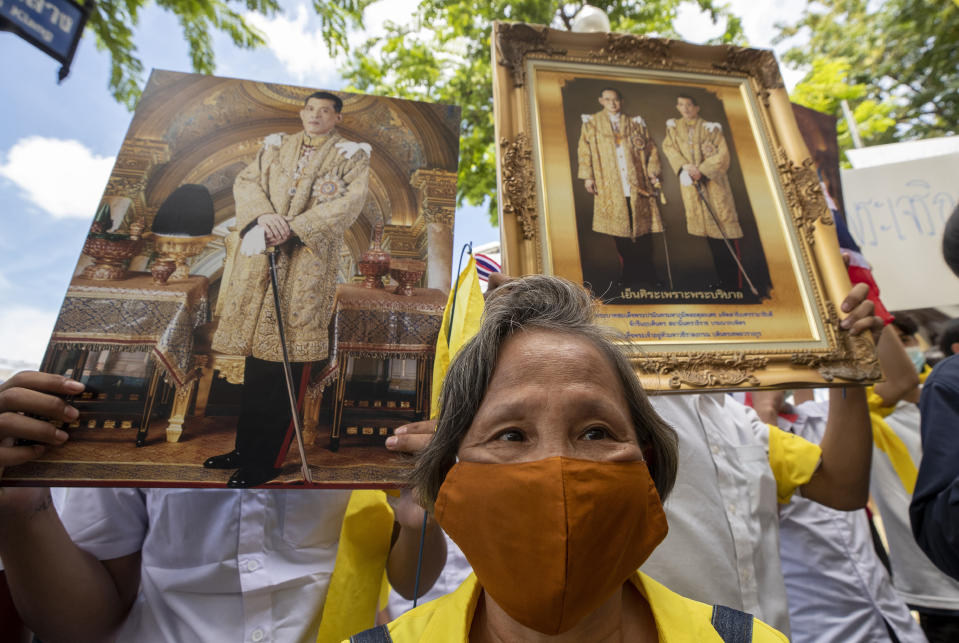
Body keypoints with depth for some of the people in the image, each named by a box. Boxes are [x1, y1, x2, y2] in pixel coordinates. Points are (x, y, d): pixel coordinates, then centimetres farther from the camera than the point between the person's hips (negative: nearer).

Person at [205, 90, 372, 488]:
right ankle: (246, 448, 20)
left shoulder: (351, 155, 8)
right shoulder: (276, 146, 21)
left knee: (282, 365, -4)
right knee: (257, 358, 7)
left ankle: (264, 461, 7)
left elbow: (349, 203, -7)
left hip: (306, 264, -4)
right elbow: (246, 181, 10)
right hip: (260, 259, 5)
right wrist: (264, 215, -12)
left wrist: (294, 228, -16)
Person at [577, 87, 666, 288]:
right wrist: (587, 176, -7)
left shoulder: (635, 123, 16)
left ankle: (647, 274, 5)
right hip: (610, 186, -1)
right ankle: (627, 273, 5)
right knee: (619, 229, -3)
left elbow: (651, 149, 14)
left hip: (637, 184, 2)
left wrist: (653, 173, 2)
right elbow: (584, 149, 4)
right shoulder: (592, 122, 11)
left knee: (642, 226, -2)